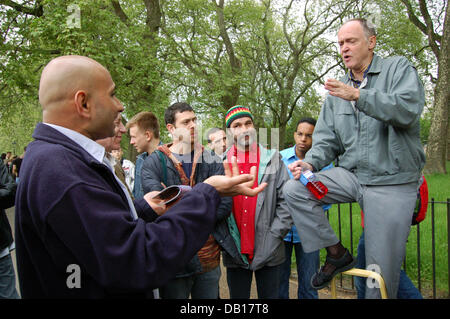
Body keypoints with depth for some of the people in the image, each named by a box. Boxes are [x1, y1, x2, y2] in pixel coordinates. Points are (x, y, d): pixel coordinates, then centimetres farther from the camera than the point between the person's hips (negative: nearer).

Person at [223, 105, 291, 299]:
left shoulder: (273, 160, 3)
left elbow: (286, 202, 0)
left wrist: (273, 236, -8)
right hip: (234, 253, 1)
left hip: (269, 253, 0)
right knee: (238, 296, 13)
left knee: (269, 295, 11)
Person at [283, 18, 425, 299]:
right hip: (351, 175, 5)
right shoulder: (338, 90, 14)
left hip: (392, 182, -4)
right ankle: (337, 254, 0)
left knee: (382, 270, -2)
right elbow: (327, 139, 10)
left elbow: (409, 109, -20)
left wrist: (359, 96, -26)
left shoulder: (399, 69, 0)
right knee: (294, 190, -15)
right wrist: (311, 163, -10)